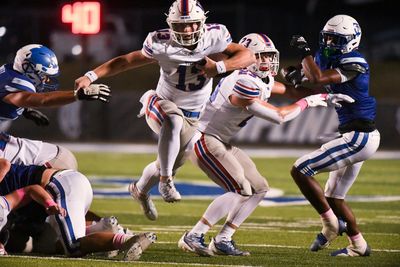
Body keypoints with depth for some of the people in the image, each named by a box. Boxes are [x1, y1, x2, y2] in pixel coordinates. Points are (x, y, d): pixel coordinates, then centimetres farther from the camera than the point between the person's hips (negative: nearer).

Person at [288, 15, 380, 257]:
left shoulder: (353, 64, -17)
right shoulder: (336, 62, 10)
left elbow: (317, 79, -28)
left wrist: (305, 52, -15)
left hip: (359, 137, -10)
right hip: (360, 137, 10)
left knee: (300, 170, -11)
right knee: (333, 196, 18)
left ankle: (331, 224, -4)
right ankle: (359, 246, 24)